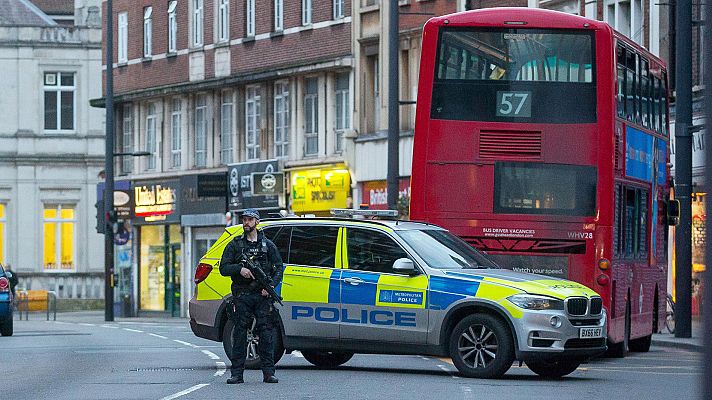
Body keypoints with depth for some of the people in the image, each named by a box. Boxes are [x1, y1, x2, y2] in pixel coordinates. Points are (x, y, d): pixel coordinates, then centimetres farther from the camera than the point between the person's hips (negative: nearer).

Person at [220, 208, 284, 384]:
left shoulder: (267, 245, 12)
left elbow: (279, 268, 10)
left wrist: (271, 285, -7)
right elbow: (223, 268, 6)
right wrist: (240, 269, -13)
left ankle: (268, 373, -2)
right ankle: (237, 373, 0)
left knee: (266, 333, -4)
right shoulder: (234, 245, 11)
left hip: (263, 296, 0)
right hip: (242, 296, 0)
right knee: (239, 334, -2)